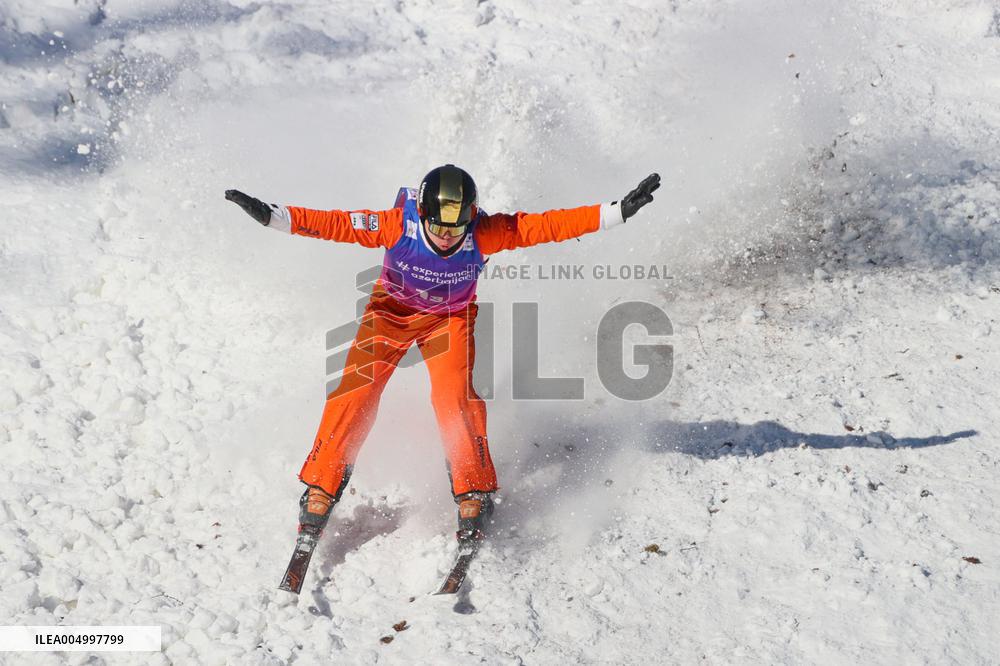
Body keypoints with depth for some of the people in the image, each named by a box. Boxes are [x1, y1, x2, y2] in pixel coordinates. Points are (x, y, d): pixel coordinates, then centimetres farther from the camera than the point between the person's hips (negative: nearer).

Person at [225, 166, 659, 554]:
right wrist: (272, 217, -33)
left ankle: (474, 494, -6)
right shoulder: (397, 225, -31)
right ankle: (319, 491, -3)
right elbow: (336, 224, -26)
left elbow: (548, 226, -30)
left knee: (455, 396, -21)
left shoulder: (485, 233, -30)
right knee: (357, 391, -14)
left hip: (450, 317, 0)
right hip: (391, 309, 0)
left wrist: (619, 212, -34)